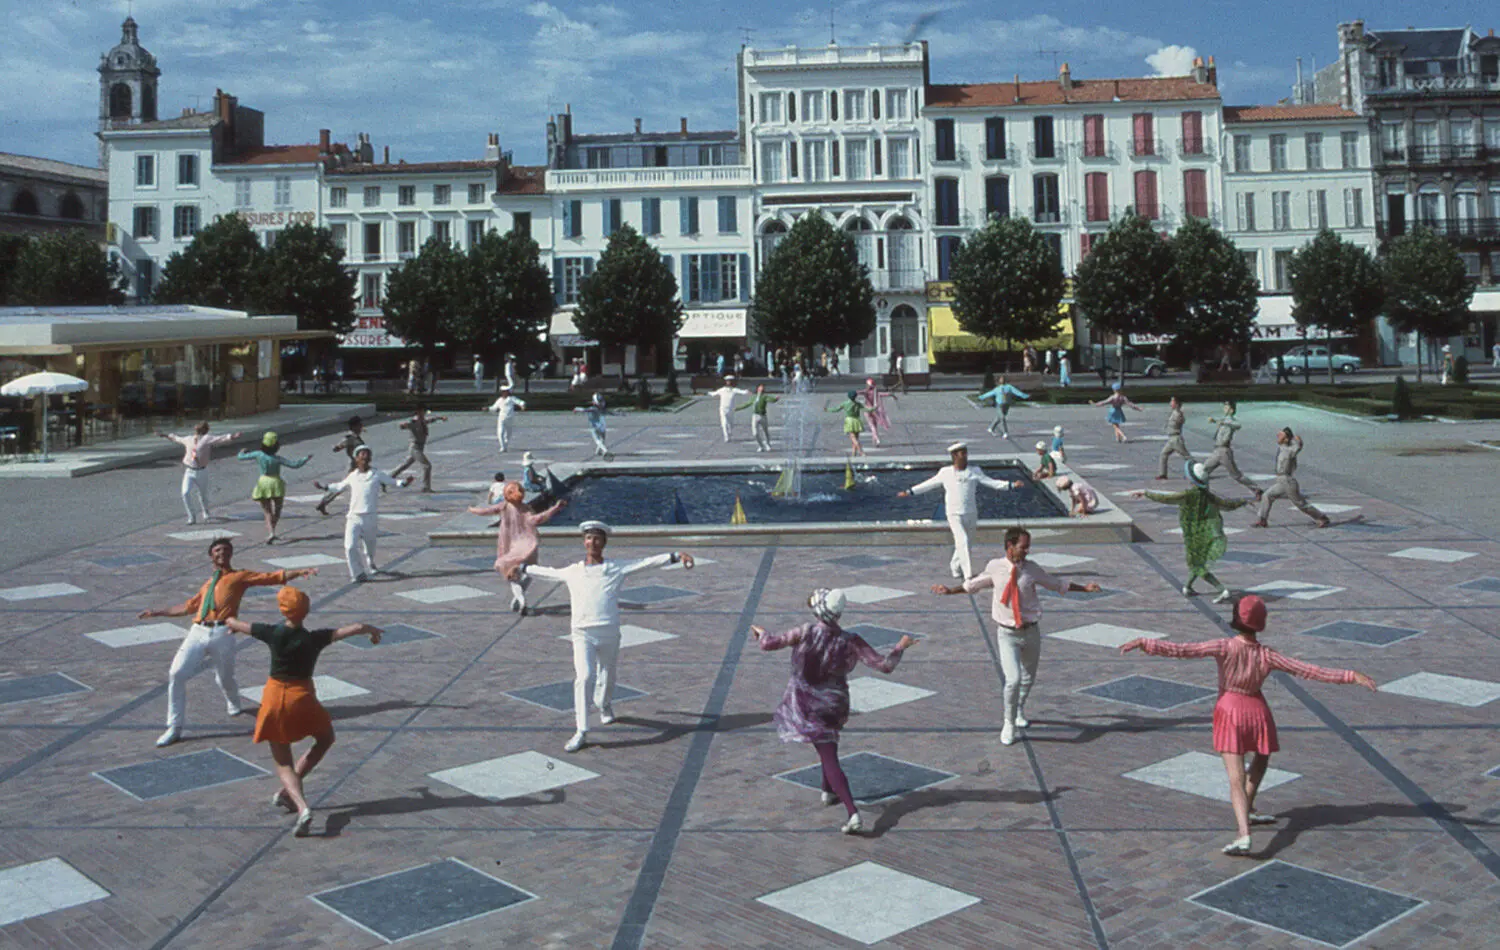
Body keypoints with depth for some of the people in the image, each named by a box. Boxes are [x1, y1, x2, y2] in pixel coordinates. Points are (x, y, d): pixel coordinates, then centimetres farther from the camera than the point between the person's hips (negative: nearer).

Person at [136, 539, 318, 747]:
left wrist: (299, 572, -10)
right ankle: (174, 728, 2)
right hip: (198, 632, 4)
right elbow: (188, 606, 32)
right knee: (176, 674, -7)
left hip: (221, 634, -4)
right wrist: (157, 612, 37)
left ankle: (234, 705, 44)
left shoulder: (240, 576, 11)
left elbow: (273, 577, 2)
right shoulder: (208, 584, 24)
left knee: (225, 680, 6)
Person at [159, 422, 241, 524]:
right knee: (185, 493, -16)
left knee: (203, 494, 13)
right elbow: (176, 439, 28)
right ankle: (192, 517, -7)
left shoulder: (206, 439, -8)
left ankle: (205, 512, 45)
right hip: (189, 471, 3)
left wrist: (231, 437, -38)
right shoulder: (188, 439, 6)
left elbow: (220, 439, -22)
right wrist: (166, 435, 40)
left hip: (202, 472, -3)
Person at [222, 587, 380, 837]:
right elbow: (357, 628, -19)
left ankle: (302, 807, -15)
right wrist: (372, 630, 3)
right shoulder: (314, 639, -15)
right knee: (326, 739, 26)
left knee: (282, 763, 11)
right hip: (302, 697, -2)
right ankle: (286, 792, 16)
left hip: (274, 697, 2)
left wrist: (231, 622, 29)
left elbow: (234, 623, 5)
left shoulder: (273, 633, -11)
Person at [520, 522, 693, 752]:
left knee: (607, 679, 12)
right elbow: (546, 572, 30)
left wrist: (676, 556, -8)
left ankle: (604, 705, 48)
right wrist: (522, 568, 43)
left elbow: (649, 562, 2)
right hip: (582, 634, 0)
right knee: (584, 677, -18)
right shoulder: (572, 572, 13)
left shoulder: (617, 568, 7)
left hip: (609, 634, 0)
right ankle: (581, 732, -15)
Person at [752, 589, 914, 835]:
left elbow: (769, 643, -15)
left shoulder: (805, 633, -18)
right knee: (828, 745, 34)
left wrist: (761, 634, 8)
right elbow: (884, 665, -11)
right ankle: (828, 791, 50)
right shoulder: (850, 641, -11)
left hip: (805, 703, -3)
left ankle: (853, 814, -17)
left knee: (829, 758, -5)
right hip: (834, 704, 3)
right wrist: (900, 648, 7)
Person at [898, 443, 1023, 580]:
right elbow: (929, 484, 13)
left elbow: (992, 482, -3)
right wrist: (910, 492, 15)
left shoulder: (975, 471, 3)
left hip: (971, 514, 3)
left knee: (964, 544, 13)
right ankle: (968, 575, -18)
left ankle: (955, 566, 40)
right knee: (963, 542, -18)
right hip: (954, 514, -3)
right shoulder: (945, 472, 1)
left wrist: (1011, 485, -15)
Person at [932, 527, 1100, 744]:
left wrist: (1084, 588, 6)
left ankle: (1020, 710, 49)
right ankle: (1009, 723, 8)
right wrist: (950, 590, 8)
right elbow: (973, 585, 13)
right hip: (1007, 634, -2)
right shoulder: (994, 568, -5)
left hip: (1031, 632, 2)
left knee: (1028, 678, 19)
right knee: (1013, 680, -15)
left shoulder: (1031, 569, -3)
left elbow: (1058, 584, 11)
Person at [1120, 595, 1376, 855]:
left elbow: (1182, 650, -25)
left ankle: (1244, 834, -18)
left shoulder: (1225, 647, -19)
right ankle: (1246, 809, 46)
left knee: (1236, 779, -2)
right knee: (1261, 760, 32)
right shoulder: (1267, 655, -13)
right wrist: (1351, 676, -5)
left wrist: (1145, 643, -24)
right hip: (1257, 710, 2)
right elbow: (1309, 671, -11)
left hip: (1229, 711, -2)